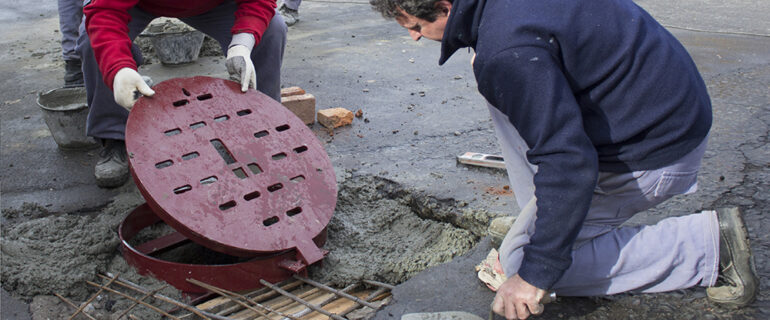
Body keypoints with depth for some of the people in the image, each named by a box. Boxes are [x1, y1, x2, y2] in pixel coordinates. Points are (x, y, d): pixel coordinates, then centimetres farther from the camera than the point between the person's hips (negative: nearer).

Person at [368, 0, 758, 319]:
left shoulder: (508, 50, -30)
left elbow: (570, 164, -31)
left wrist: (535, 273, -24)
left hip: (654, 150, -9)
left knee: (521, 259, -5)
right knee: (501, 86, 10)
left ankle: (709, 243, -2)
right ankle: (538, 218, 15)